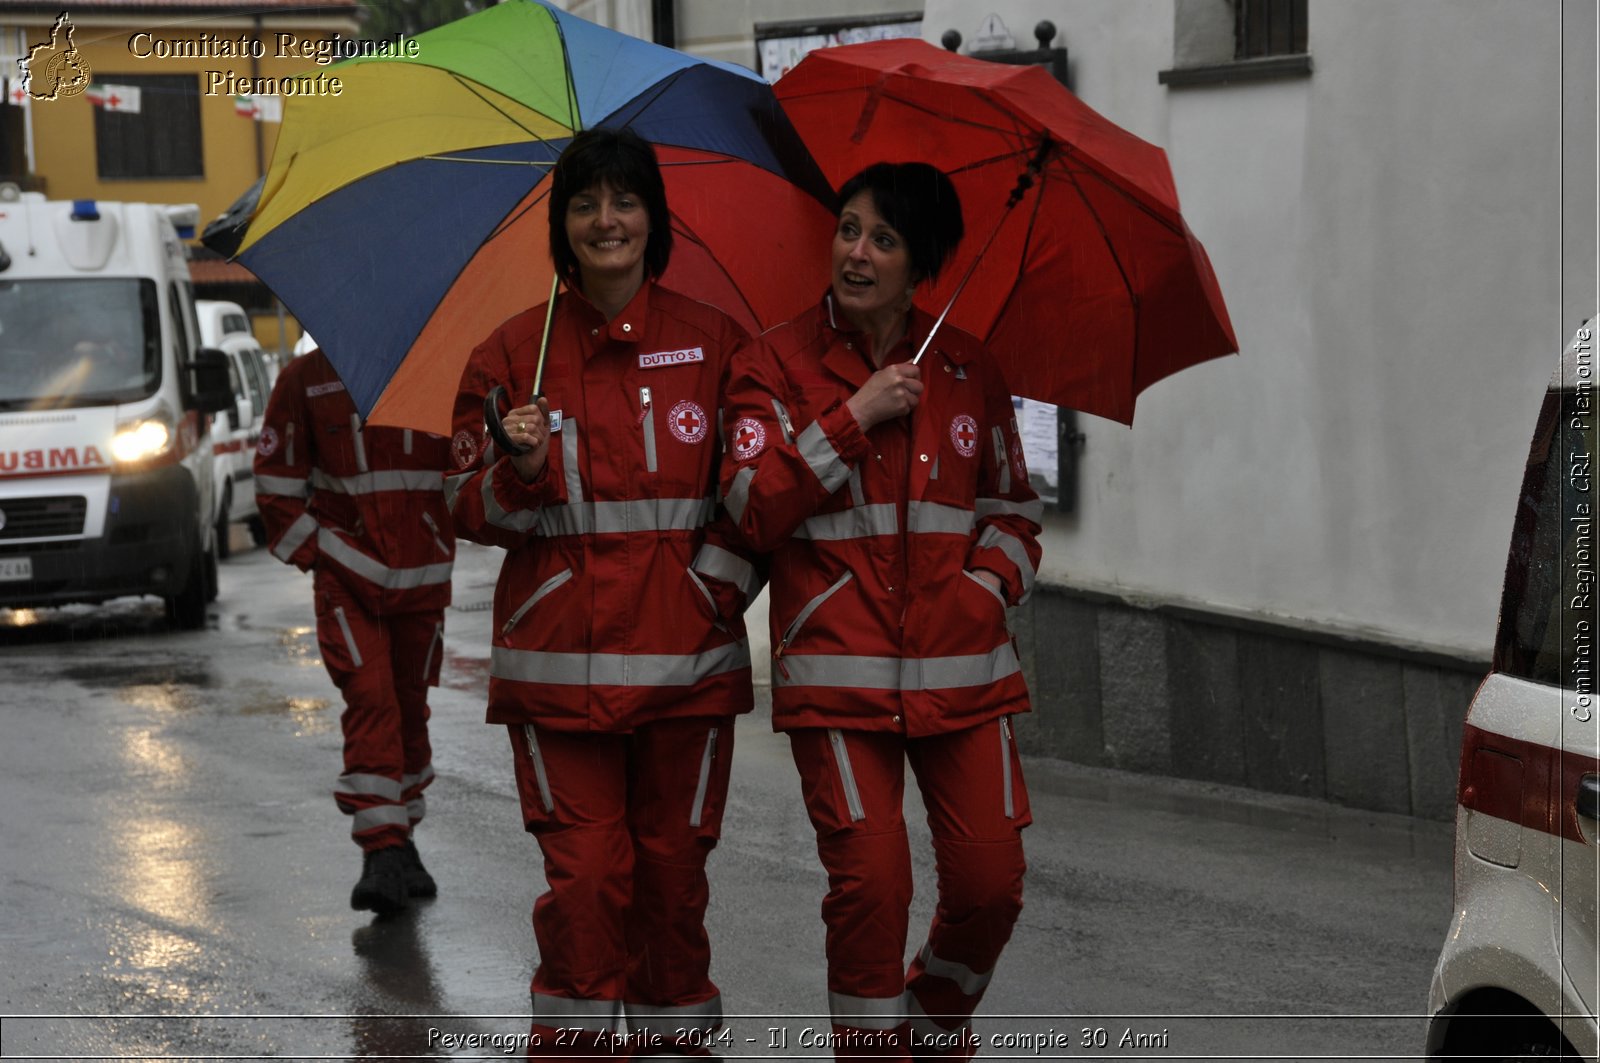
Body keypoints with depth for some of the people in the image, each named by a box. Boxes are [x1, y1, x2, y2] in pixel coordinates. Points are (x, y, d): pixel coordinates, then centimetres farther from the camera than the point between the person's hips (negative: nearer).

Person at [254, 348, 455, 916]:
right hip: (347, 578, -2)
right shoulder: (305, 379, -2)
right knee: (369, 702, -14)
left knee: (410, 706, 11)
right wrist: (313, 552, -2)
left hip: (422, 579, 2)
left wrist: (445, 542, -2)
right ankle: (383, 852, -17)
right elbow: (276, 481, 3)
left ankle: (401, 839, 26)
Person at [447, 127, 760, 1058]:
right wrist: (520, 468, -13)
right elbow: (470, 514, 5)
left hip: (686, 654, 1)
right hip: (560, 657, -1)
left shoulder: (714, 342, 5)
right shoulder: (514, 353, 5)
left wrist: (722, 576, -2)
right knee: (584, 872, -5)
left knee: (675, 863, 6)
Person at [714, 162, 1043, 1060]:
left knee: (991, 883, -3)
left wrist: (988, 582, -2)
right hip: (839, 670, -2)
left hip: (961, 666, 2)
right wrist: (854, 417, -12)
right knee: (871, 879, -11)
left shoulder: (969, 369, 10)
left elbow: (1015, 511, 18)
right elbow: (756, 509, -8)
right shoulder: (780, 365, 3)